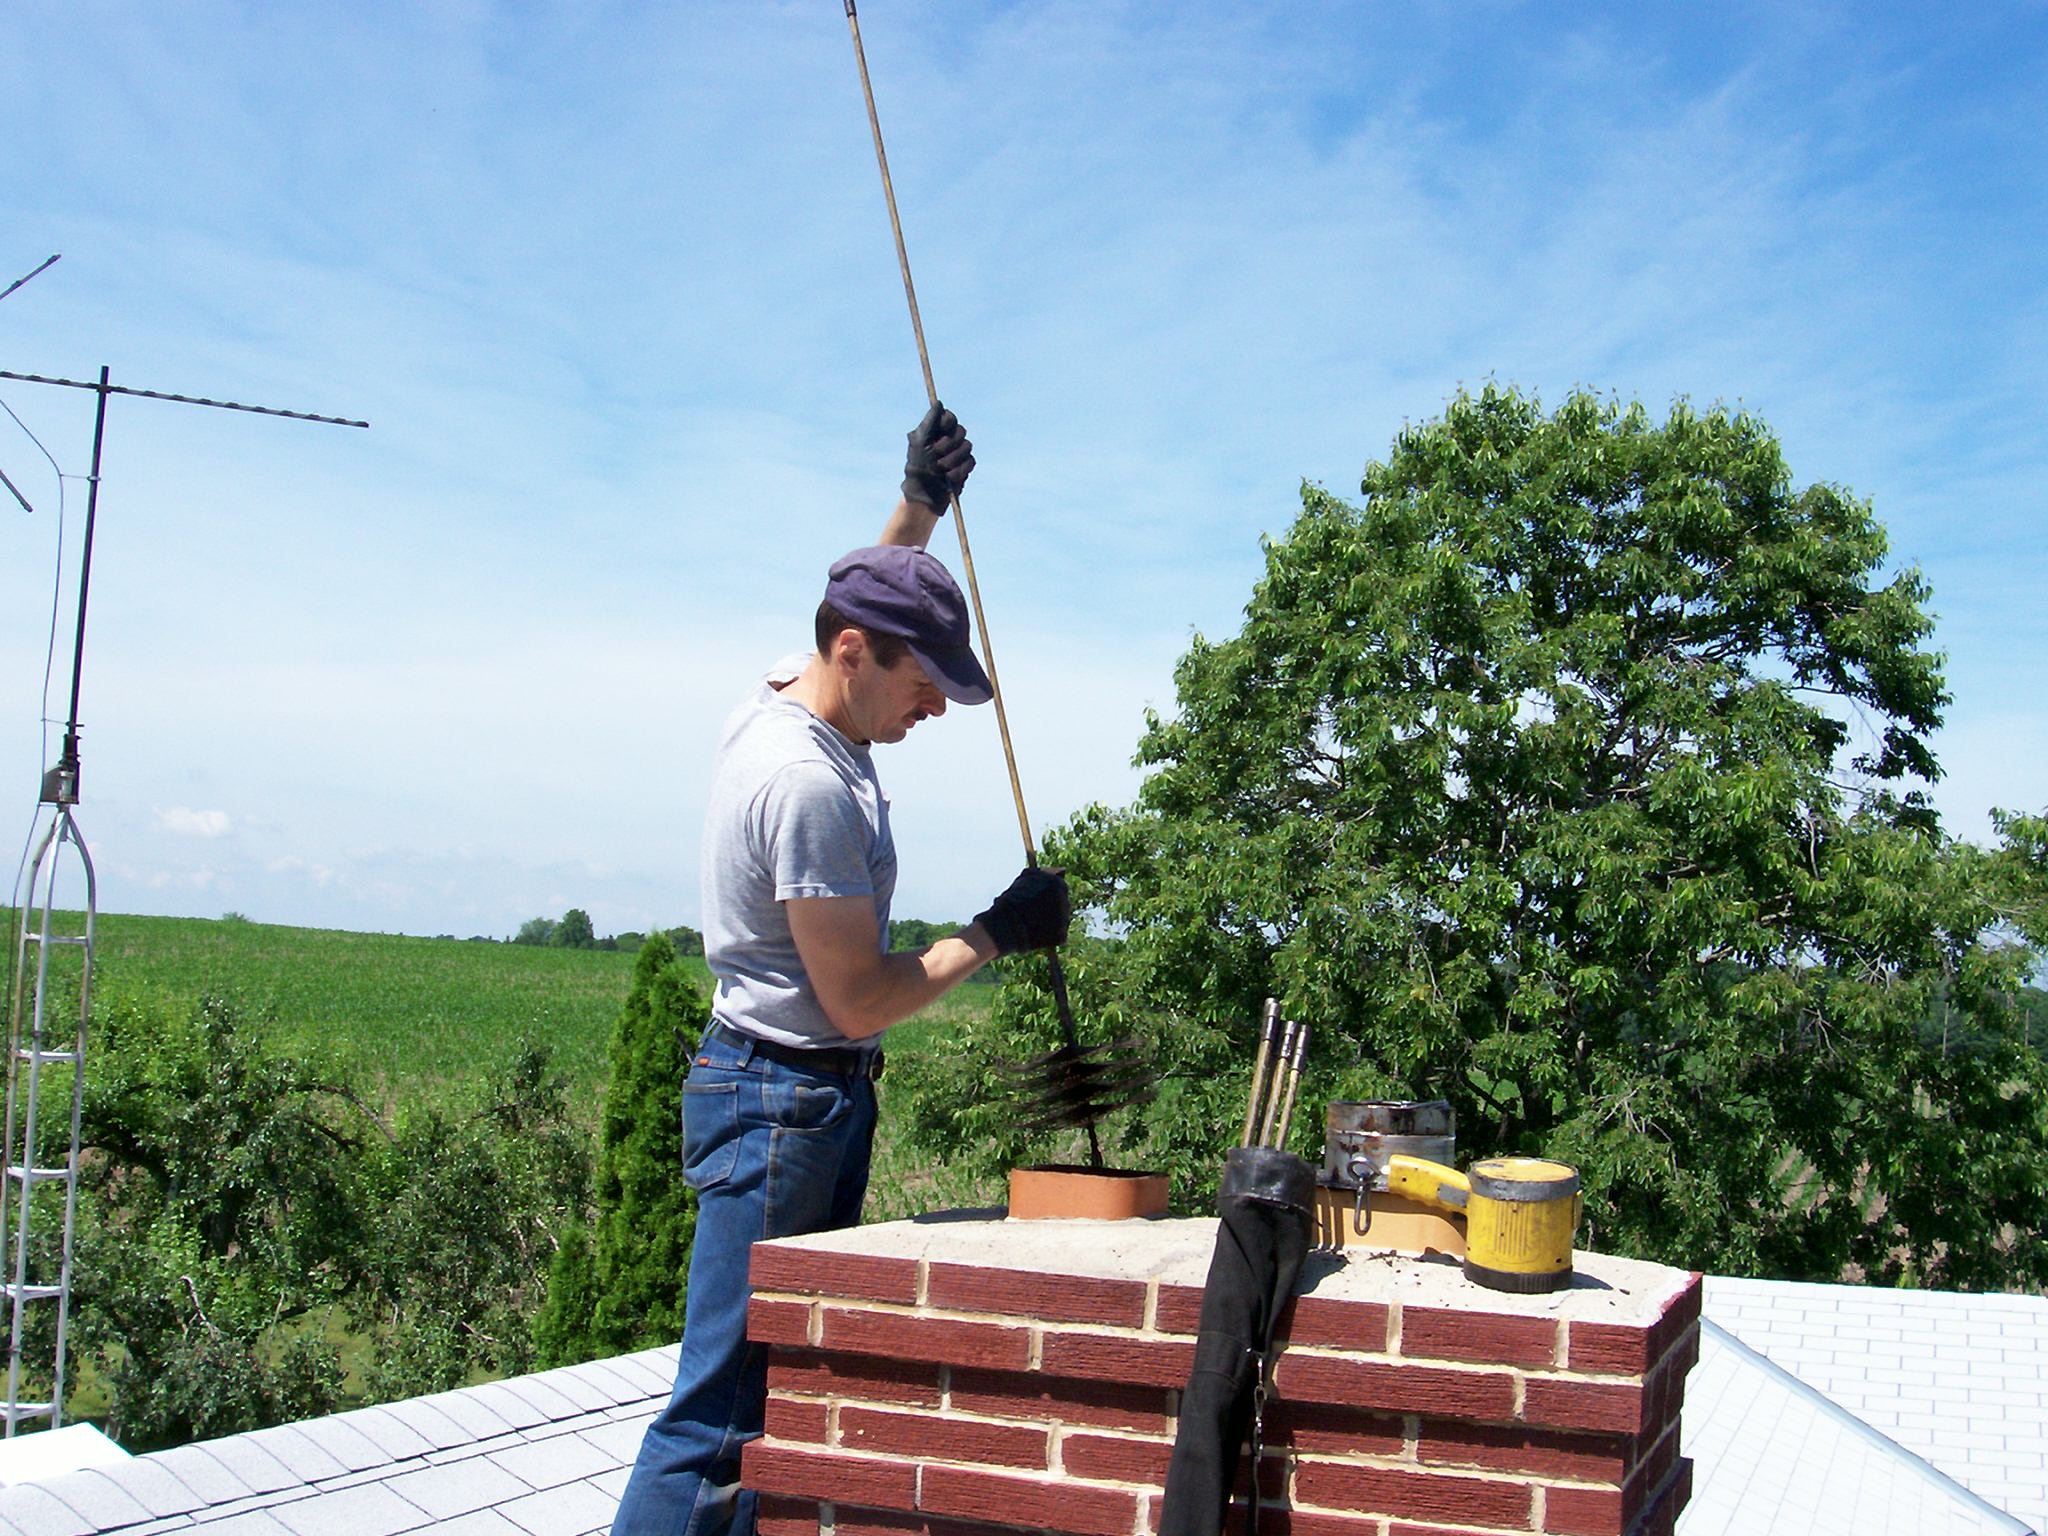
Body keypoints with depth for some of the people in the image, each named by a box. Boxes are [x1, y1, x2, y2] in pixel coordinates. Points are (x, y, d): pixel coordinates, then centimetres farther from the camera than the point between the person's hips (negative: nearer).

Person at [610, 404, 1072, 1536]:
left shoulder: (782, 702, 8)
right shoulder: (810, 785, -21)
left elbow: (867, 596, 31)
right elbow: (858, 999, -19)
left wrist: (922, 503, 19)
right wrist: (995, 934, -7)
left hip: (779, 1091, 11)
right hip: (788, 1099, -11)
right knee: (723, 1416, -8)